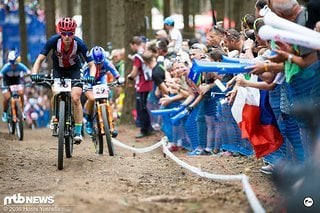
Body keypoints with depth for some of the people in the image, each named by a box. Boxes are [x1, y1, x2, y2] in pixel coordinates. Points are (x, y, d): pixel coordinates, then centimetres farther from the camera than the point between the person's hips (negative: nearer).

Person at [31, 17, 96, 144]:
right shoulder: (53, 41, -29)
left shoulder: (79, 43, -29)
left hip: (74, 69, -1)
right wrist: (34, 73, -43)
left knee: (75, 98, -18)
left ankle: (78, 132, -11)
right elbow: (40, 59, -26)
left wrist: (91, 76, -43)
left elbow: (91, 64, -24)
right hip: (58, 69, 1)